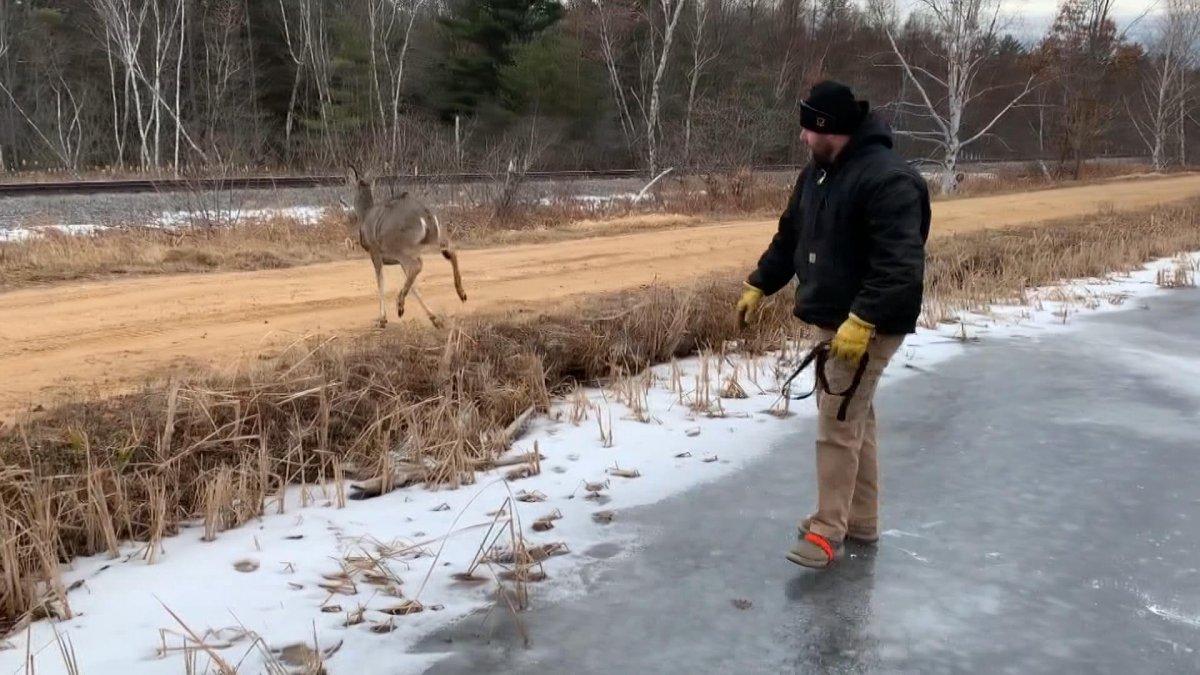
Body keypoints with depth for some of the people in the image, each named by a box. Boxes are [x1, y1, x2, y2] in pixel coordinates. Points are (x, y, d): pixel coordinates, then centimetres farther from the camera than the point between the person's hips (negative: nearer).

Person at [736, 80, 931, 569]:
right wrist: (759, 285, 18)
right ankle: (860, 520, 29)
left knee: (838, 425, -6)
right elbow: (789, 237, 20)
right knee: (854, 418, 16)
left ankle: (828, 532, 5)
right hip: (832, 320, 9)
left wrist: (863, 320, -33)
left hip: (867, 327, -9)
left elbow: (900, 265, -28)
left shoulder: (887, 179, -21)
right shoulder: (817, 173, 9)